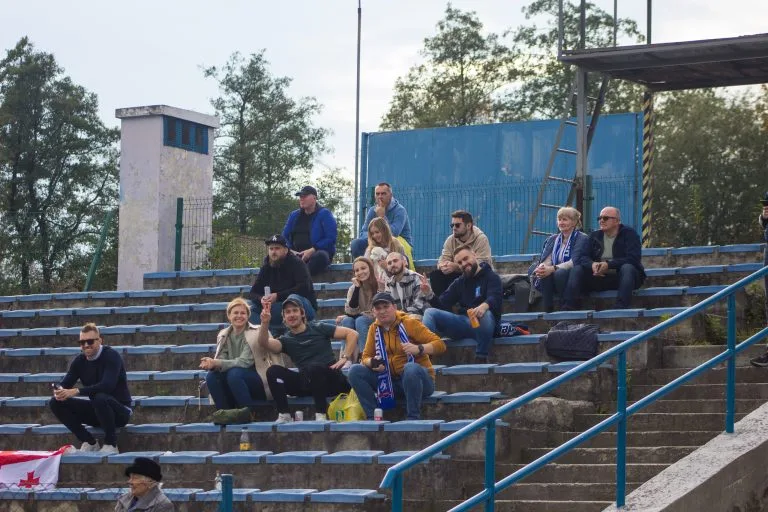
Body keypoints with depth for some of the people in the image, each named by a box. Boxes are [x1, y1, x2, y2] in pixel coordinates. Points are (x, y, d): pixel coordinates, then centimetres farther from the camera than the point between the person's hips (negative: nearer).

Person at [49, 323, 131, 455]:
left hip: (119, 411, -6)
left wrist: (76, 391, -36)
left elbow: (107, 386, -31)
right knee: (56, 403, -8)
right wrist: (59, 391, -29)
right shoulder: (79, 360, 1)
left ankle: (111, 445, -19)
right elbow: (65, 383, -3)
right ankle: (89, 442, -3)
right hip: (96, 411, 6)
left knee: (100, 398, -39)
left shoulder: (111, 356, -17)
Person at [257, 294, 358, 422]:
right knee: (273, 371, -16)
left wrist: (344, 358, -9)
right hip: (307, 384, 3)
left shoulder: (317, 329, 5)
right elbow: (264, 343, -9)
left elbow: (352, 334, 1)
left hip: (331, 379, -3)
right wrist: (264, 324, -26)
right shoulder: (286, 340, 12)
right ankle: (284, 415, -20)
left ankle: (320, 415, -29)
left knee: (314, 367, -37)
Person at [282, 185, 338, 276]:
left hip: (318, 253, -5)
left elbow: (331, 238, -8)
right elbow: (285, 237, 19)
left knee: (320, 256, -40)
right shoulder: (294, 215, 19)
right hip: (296, 254, 5)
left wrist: (312, 250, -17)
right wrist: (290, 250, -2)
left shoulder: (324, 214, 2)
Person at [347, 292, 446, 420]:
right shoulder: (375, 329, 5)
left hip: (418, 379, -5)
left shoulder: (409, 323, -9)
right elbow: (366, 357, 7)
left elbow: (440, 345, -13)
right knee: (355, 372, -12)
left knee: (411, 368, -40)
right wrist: (372, 362, -18)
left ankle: (413, 418, -28)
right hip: (391, 382, 5)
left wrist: (418, 348, -33)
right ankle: (373, 417, -13)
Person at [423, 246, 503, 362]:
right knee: (430, 312, -11)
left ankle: (481, 357, -28)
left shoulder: (491, 277, 4)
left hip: (482, 323, -5)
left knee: (485, 313, -39)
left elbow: (494, 298, -16)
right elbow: (442, 305, 14)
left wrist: (484, 306, -40)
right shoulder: (459, 283, 20)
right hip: (463, 322, 5)